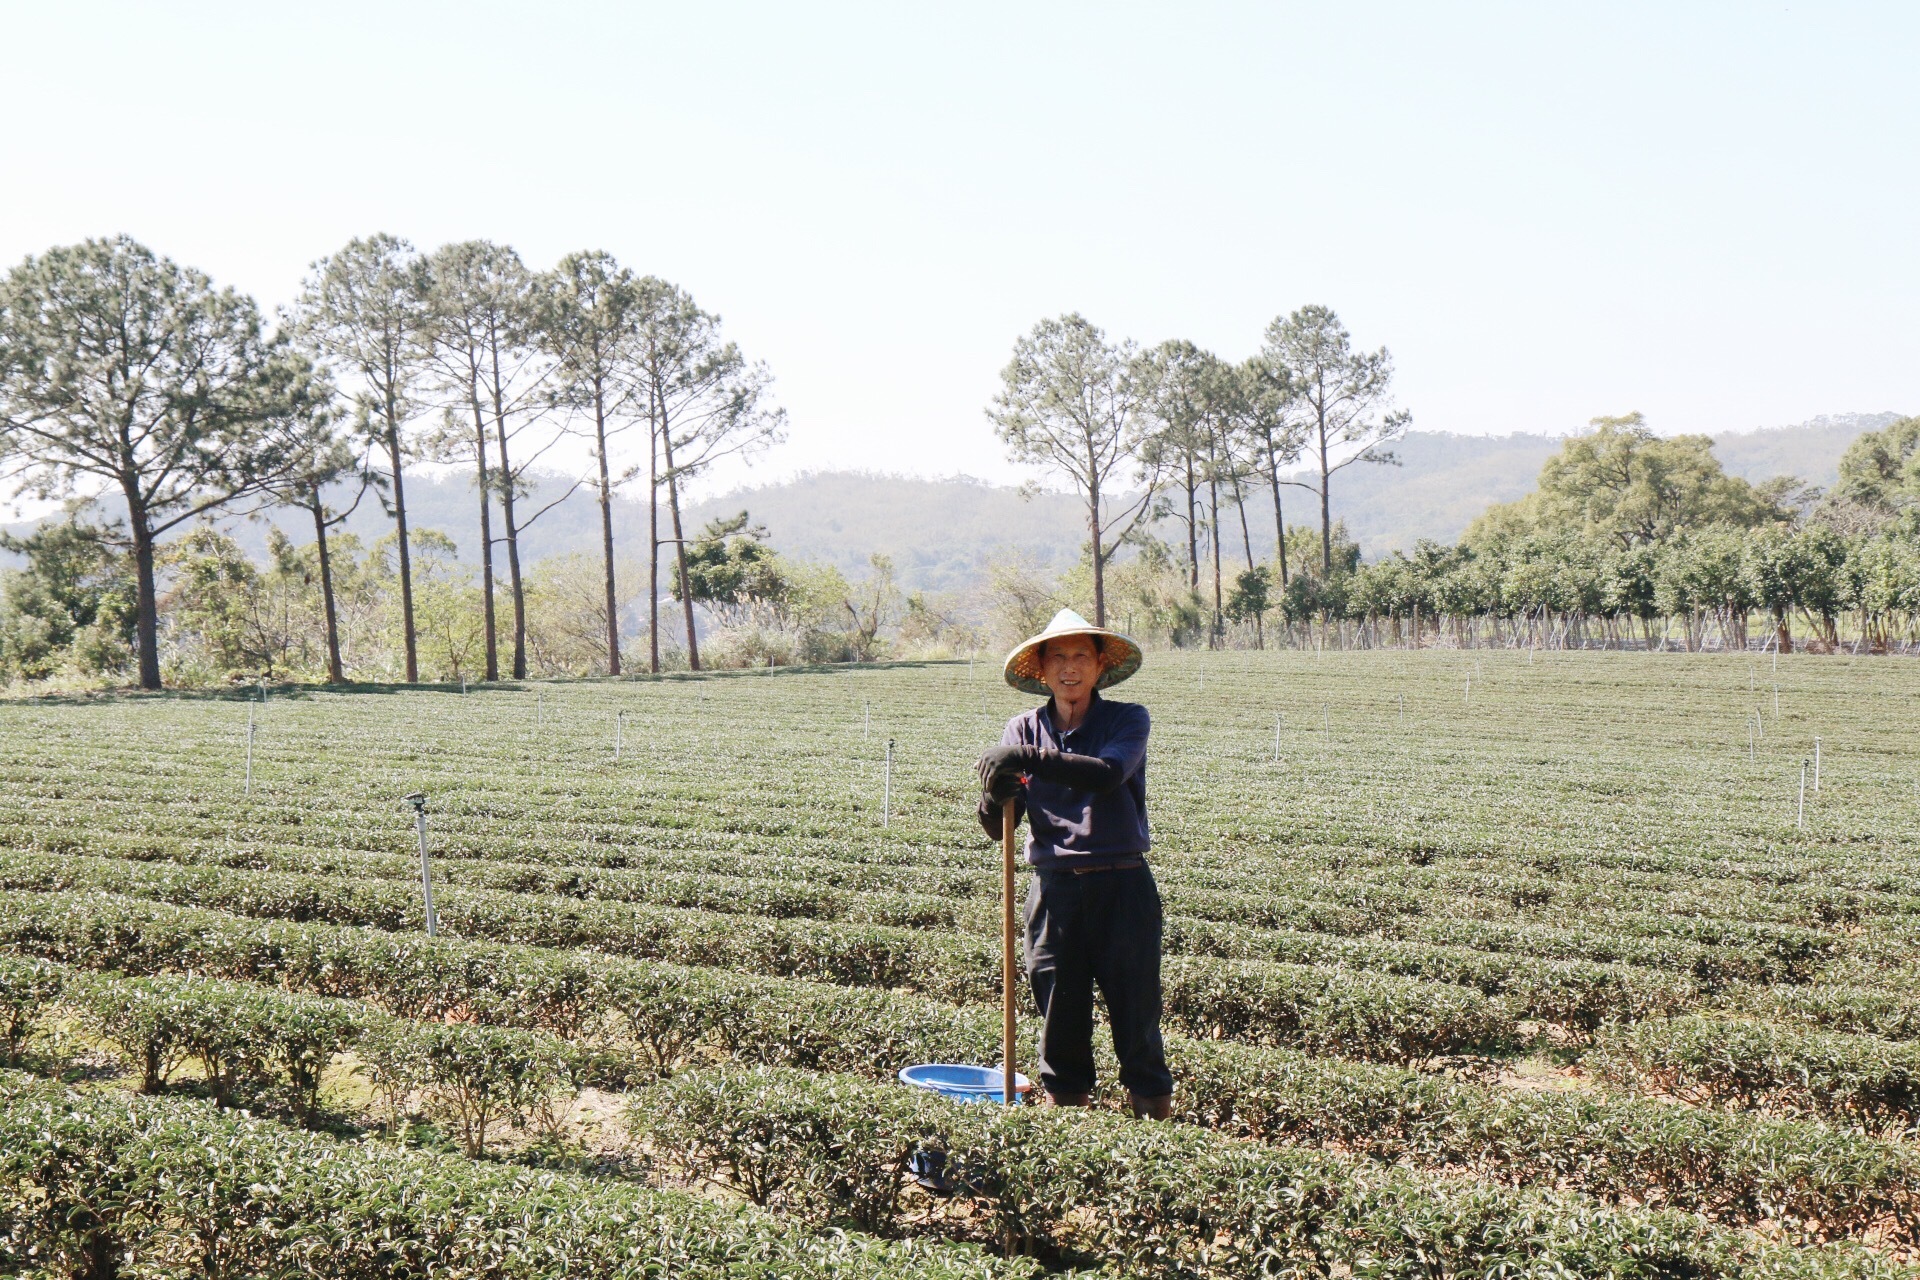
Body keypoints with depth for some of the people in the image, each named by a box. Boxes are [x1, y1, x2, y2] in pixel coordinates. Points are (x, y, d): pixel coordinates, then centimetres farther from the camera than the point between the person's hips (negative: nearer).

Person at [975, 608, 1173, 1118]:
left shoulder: (1128, 720, 0)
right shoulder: (1023, 730, 7)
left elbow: (1108, 773, -22)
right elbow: (997, 827, 1)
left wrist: (1030, 760, -29)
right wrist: (995, 794, -21)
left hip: (1122, 886, -2)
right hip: (1054, 888, 2)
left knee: (1135, 1002, 2)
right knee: (1059, 1005, 6)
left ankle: (1155, 1107, 16)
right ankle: (1064, 1097, 20)